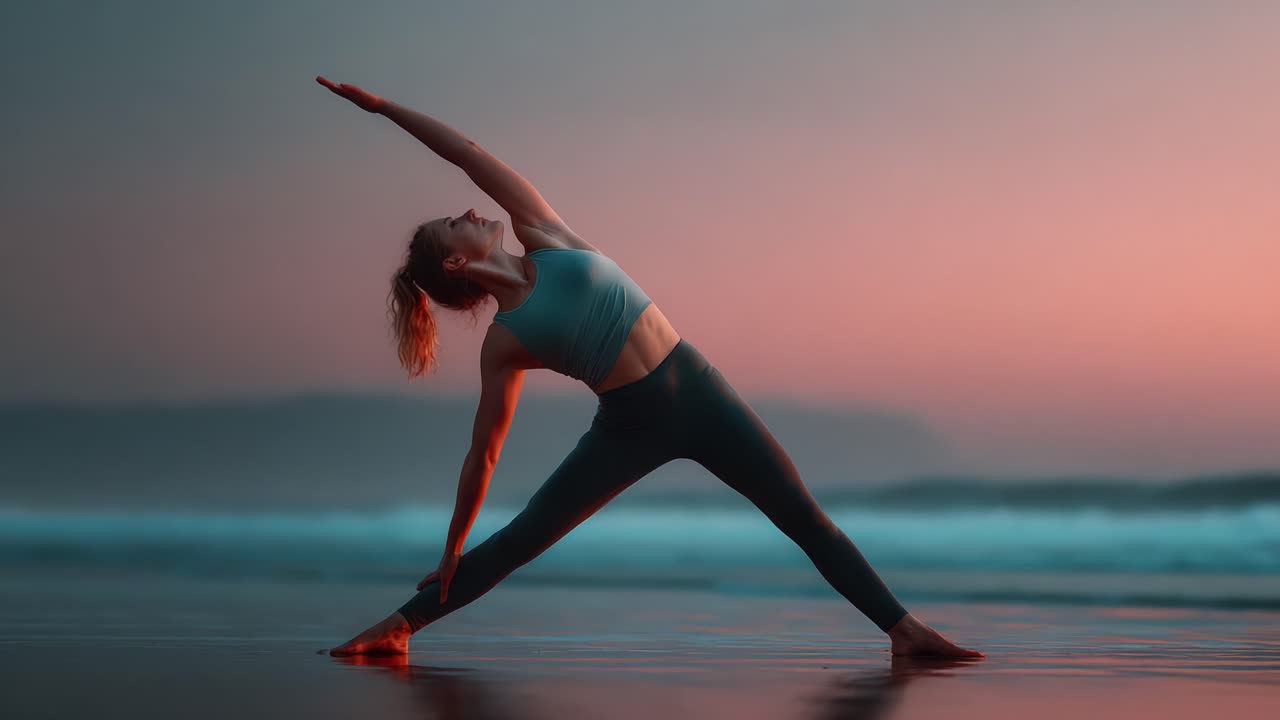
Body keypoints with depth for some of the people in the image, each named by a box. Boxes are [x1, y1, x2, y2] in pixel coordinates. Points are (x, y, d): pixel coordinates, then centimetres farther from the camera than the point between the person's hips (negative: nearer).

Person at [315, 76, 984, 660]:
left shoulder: (543, 236, 6)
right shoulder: (503, 342, -1)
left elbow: (469, 154, 7)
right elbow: (482, 454, 3)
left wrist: (382, 106, 7)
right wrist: (452, 550, 5)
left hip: (696, 390, 2)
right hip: (628, 428, -2)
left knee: (809, 522, 0)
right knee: (516, 541, -3)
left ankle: (904, 630, 3)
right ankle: (397, 627, 7)